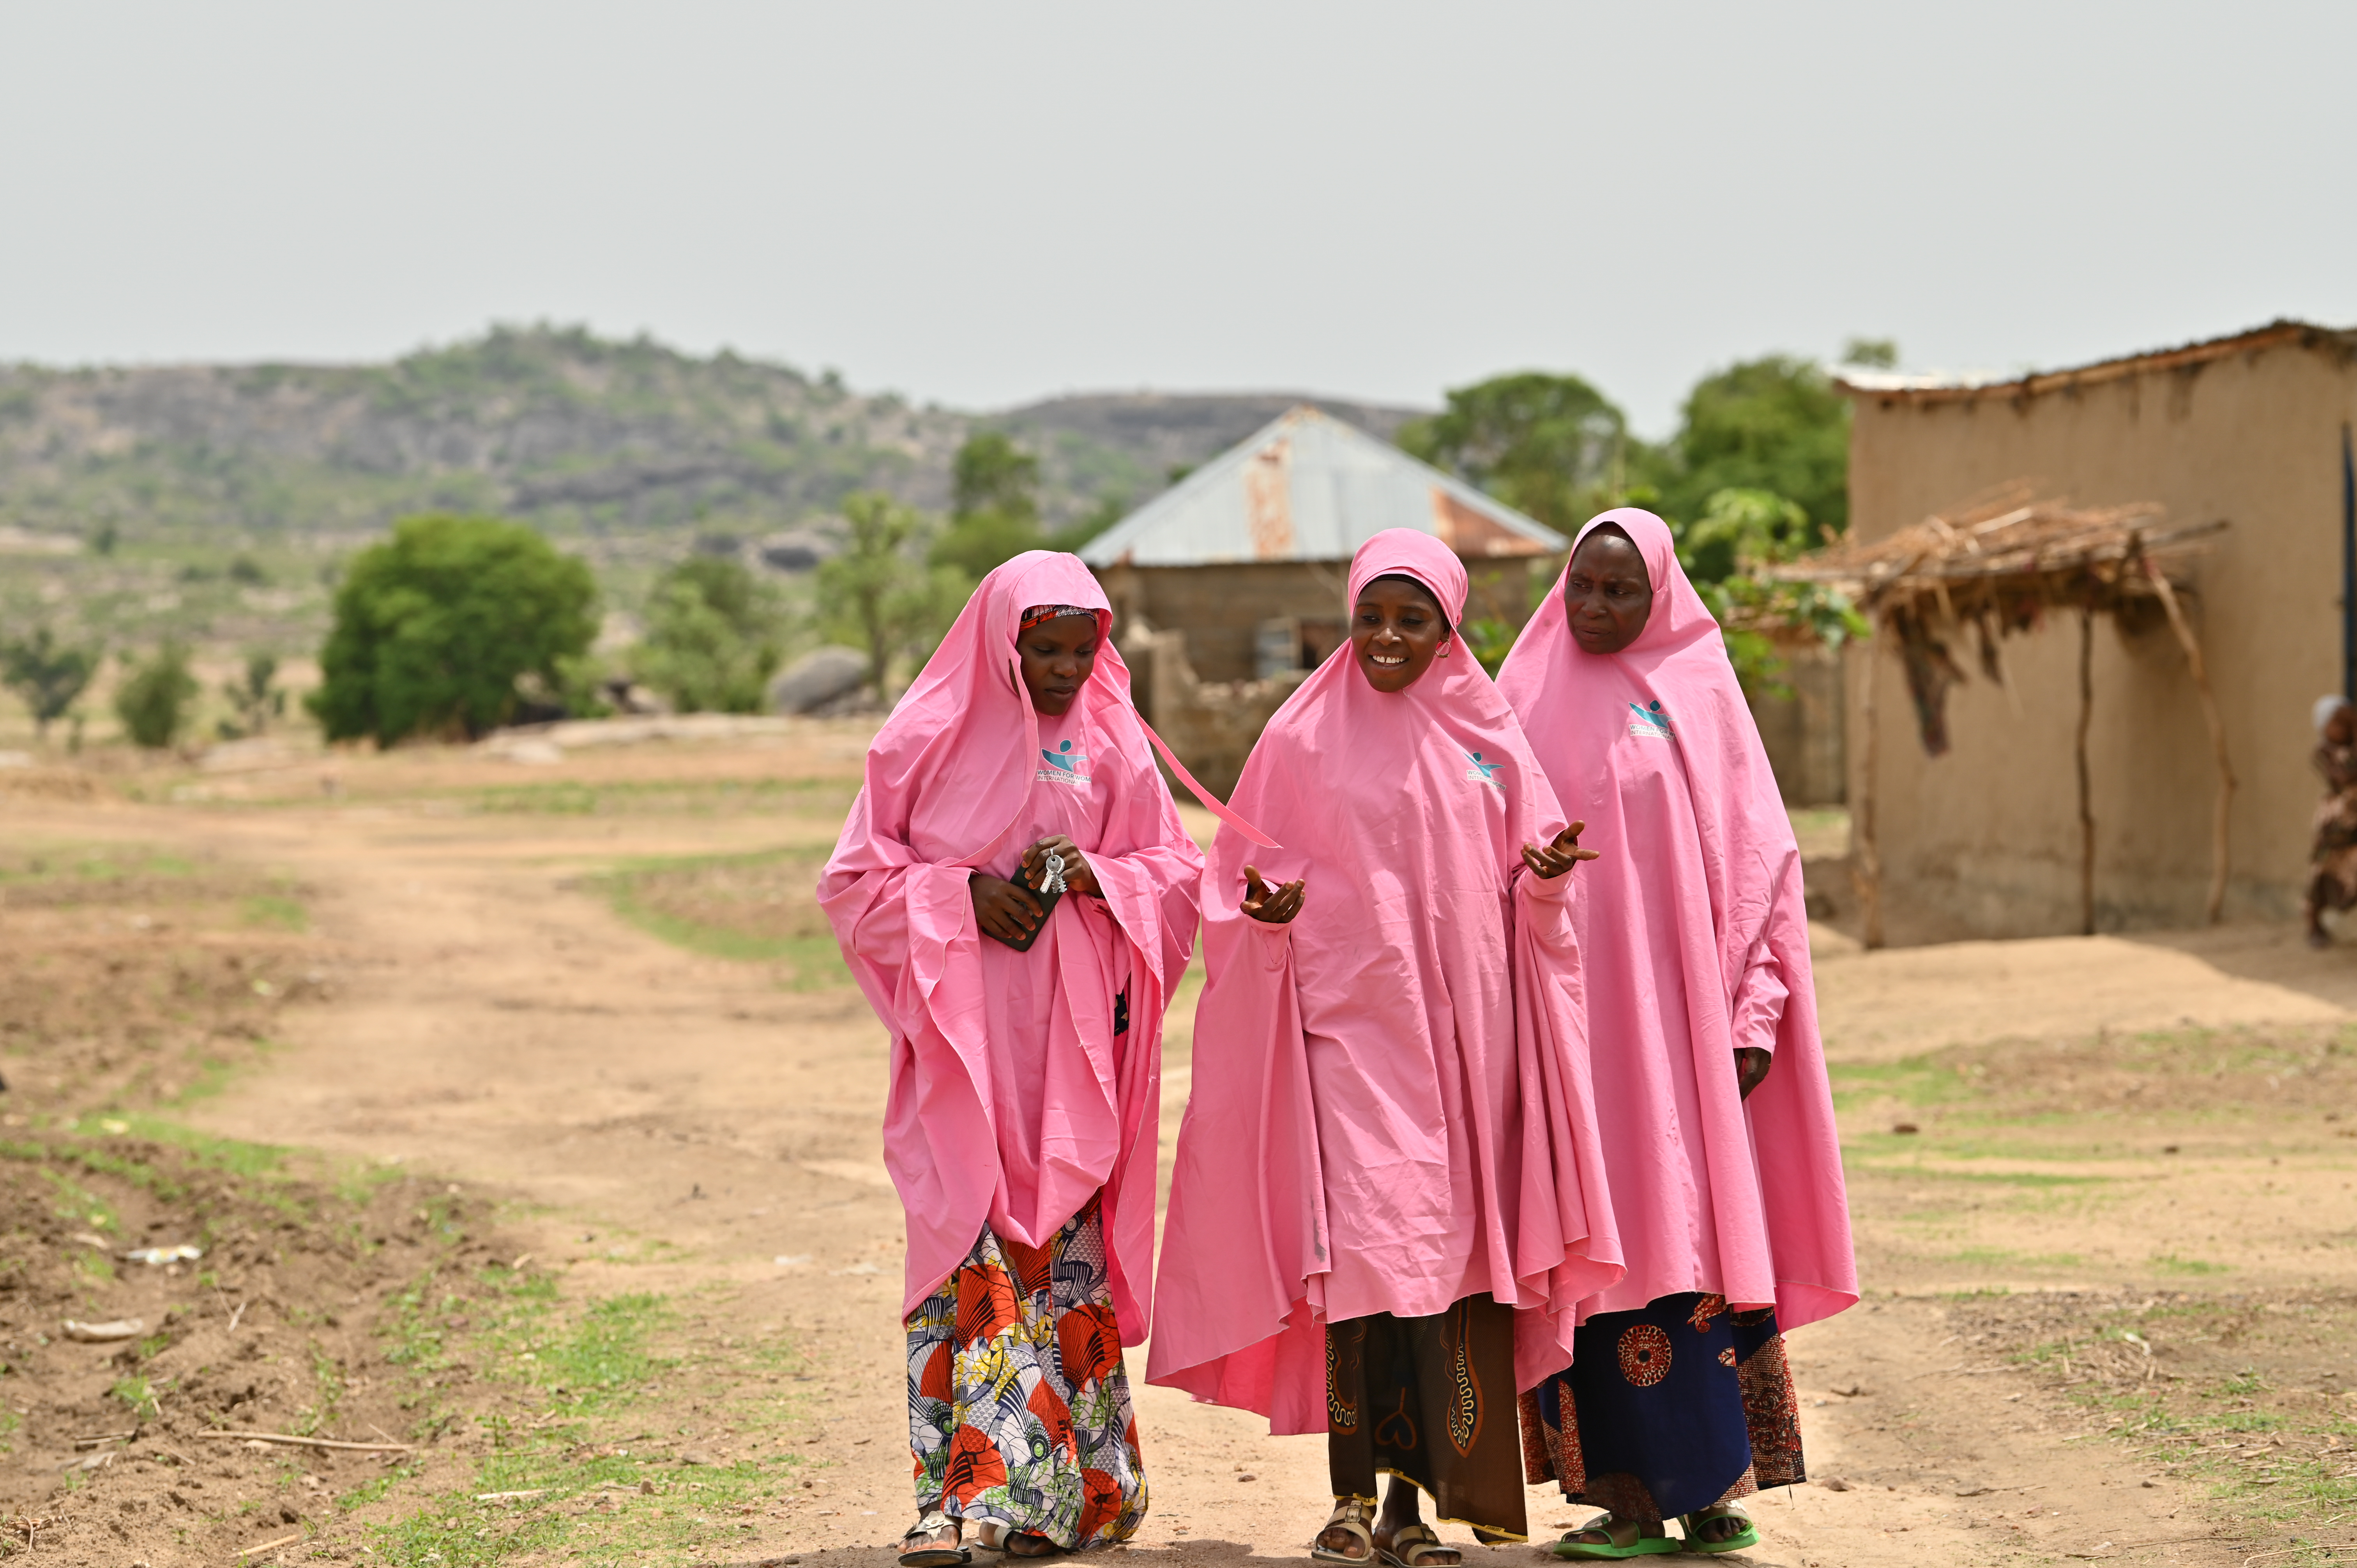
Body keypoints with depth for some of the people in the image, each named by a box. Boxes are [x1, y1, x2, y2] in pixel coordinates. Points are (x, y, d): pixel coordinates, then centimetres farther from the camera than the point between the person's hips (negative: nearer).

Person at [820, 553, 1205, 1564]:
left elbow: (1179, 872, 10)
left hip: (1071, 1040, 2)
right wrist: (962, 895, -13)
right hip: (962, 1032, -2)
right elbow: (856, 878, 2)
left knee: (1065, 1247, 3)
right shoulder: (929, 739, 1)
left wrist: (1095, 877, -9)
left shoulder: (1111, 745, 7)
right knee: (964, 1246, -10)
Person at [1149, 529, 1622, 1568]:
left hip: (1464, 1028, 3)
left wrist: (1544, 876, -8)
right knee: (1363, 1244, -11)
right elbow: (1243, 880, 7)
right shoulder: (1304, 738, 3)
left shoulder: (1488, 738, 10)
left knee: (1451, 1251, 1)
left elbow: (1524, 892, 14)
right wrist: (1268, 909, -14)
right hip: (1351, 1023, -2)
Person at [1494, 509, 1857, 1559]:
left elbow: (1758, 854, 3)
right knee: (1596, 1250, -1)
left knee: (1692, 1228, -4)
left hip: (1673, 1014, -2)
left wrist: (1752, 1017, -5)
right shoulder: (1528, 699, 11)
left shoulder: (1699, 694, 5)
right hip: (1566, 1016, 2)